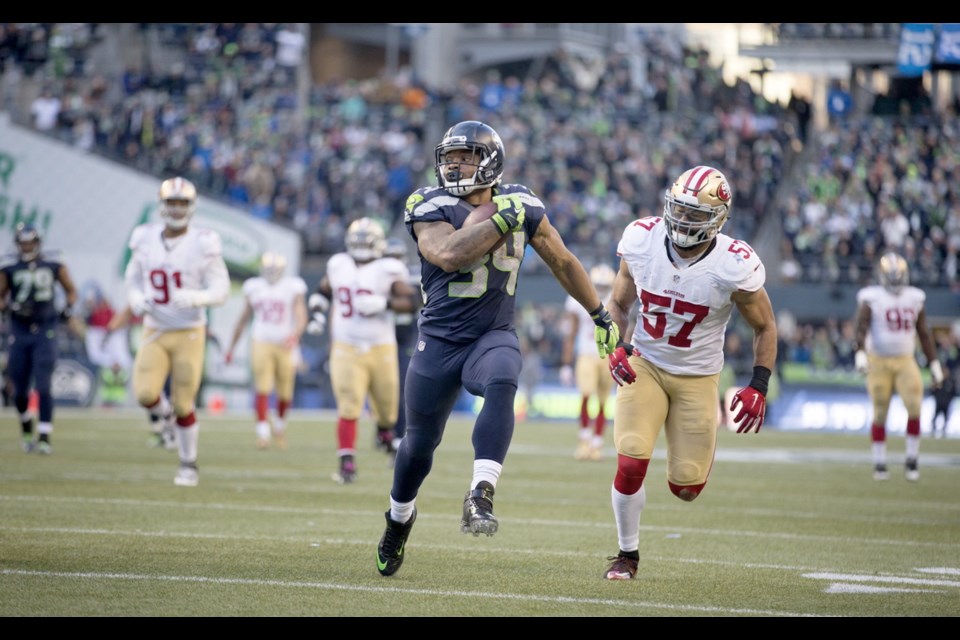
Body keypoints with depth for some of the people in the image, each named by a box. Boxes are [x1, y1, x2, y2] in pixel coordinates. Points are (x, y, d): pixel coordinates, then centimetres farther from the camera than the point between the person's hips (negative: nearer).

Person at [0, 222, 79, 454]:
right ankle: (26, 430, 34)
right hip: (20, 332, 1)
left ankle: (45, 437, -9)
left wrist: (68, 308, -5)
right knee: (20, 391, 7)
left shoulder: (54, 264, -1)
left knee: (43, 386, -12)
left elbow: (70, 290, 12)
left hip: (45, 332, -1)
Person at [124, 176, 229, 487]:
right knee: (145, 394, -17)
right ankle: (164, 413, 20)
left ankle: (188, 465, 21)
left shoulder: (204, 244, -11)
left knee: (183, 405, 0)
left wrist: (194, 298, -30)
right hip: (154, 333, 2)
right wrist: (136, 300, -9)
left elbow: (220, 290, -10)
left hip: (190, 333, -2)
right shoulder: (145, 240, -2)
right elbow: (133, 278, 13)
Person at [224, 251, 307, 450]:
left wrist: (294, 336, -29)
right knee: (262, 388, -14)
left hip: (286, 346, -1)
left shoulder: (293, 287, -3)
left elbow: (301, 318, -8)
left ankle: (280, 424, 33)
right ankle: (262, 431, -12)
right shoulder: (253, 287, 5)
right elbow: (243, 318, 15)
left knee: (285, 392, 5)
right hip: (261, 344, 1)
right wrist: (231, 346, 18)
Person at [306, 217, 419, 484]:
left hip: (381, 349, -1)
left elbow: (411, 300, -11)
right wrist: (318, 314, 4)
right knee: (348, 407, -11)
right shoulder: (338, 266, 5)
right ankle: (347, 464, -10)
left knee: (386, 404, 11)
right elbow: (322, 291, 21)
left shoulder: (388, 271, -6)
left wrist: (383, 304, -25)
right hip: (346, 349, 1)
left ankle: (385, 432, 47)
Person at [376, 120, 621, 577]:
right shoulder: (430, 206, -7)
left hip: (493, 336, 0)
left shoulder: (521, 206, 1)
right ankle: (400, 517, 39)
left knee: (501, 384, -35)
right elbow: (448, 254, -27)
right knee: (419, 443, 9)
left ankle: (479, 497, -43)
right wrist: (500, 221, -25)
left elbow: (562, 261, 14)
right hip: (439, 340, 0)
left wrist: (601, 318, 19)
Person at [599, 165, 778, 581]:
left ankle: (699, 452, 39)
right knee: (631, 463, -17)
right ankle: (628, 554, 7)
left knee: (685, 487, 0)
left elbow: (765, 327, -4)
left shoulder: (734, 266, -21)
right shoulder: (641, 241, -13)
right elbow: (619, 303, 5)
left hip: (698, 377, -1)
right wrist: (616, 347, -12)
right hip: (644, 365, 1)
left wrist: (758, 387, -14)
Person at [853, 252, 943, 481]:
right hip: (878, 362, -3)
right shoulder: (871, 299, -5)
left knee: (915, 408, -13)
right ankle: (879, 464, 11)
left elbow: (924, 334, 13)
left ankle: (911, 461, -2)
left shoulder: (914, 298, 7)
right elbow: (861, 327, -16)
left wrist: (934, 365, 12)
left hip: (905, 361, 3)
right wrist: (860, 353, -33)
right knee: (880, 414, 1)